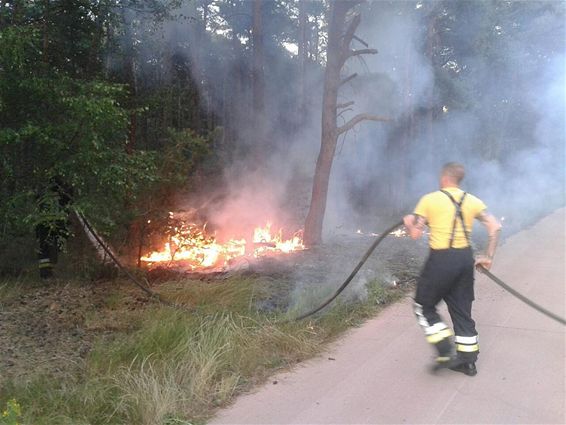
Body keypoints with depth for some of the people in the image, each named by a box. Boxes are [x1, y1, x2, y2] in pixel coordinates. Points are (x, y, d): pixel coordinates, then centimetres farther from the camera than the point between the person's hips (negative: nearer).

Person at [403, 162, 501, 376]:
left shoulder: (429, 200, -5)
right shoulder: (472, 201, 7)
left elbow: (415, 233, -6)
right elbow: (495, 227, 0)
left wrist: (408, 222, 15)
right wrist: (488, 257, 7)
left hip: (441, 259, -5)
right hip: (465, 258, 5)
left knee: (424, 306, 12)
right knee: (462, 309, 16)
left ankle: (446, 353, 5)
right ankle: (468, 360, 23)